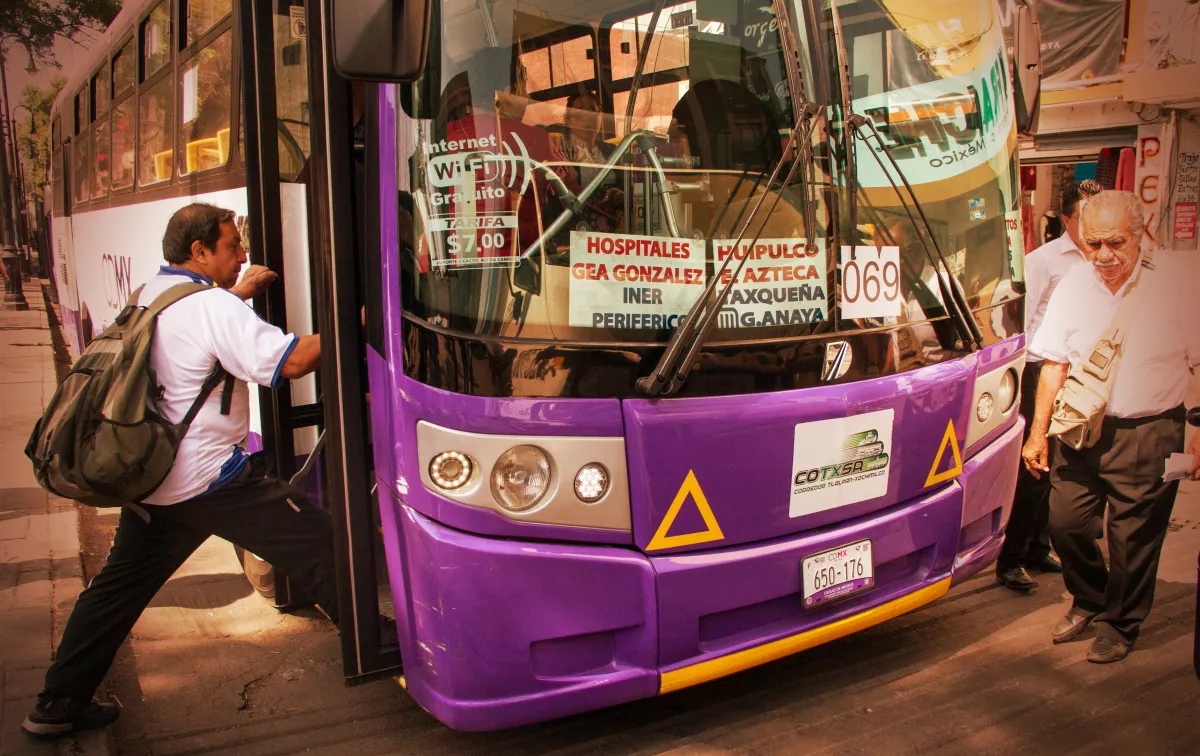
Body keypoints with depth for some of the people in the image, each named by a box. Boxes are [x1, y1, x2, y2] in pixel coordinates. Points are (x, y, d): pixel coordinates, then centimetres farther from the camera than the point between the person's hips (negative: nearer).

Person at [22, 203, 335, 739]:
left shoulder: (151, 295, 11)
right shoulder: (215, 307, -16)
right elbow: (290, 361, -22)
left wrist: (237, 293, 21)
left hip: (151, 480, 9)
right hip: (215, 481, -9)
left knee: (117, 587, 19)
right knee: (318, 544, 1)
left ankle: (59, 703, 28)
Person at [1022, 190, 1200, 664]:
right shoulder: (1072, 286, 2)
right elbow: (1054, 364, 6)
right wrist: (1039, 432, 4)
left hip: (1149, 434, -3)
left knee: (1134, 536, 6)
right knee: (1065, 522, 6)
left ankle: (1118, 624, 29)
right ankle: (1089, 601, 34)